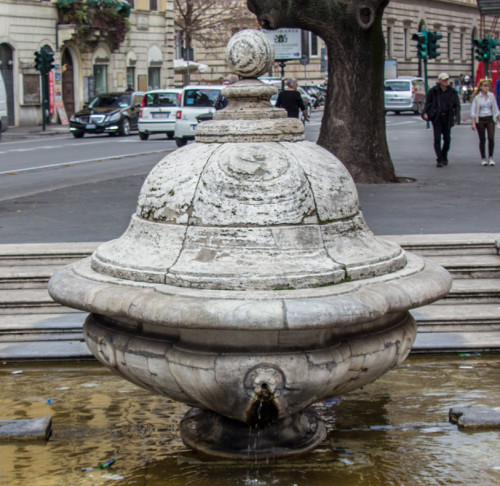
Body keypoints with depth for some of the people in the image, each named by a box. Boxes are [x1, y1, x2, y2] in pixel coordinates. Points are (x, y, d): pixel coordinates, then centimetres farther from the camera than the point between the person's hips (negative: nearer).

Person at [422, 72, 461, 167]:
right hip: (436, 118, -2)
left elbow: (457, 105, 3)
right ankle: (439, 160, -5)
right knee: (437, 139, -8)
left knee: (447, 139, 5)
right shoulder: (433, 91, -3)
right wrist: (425, 113, -10)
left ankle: (444, 157, 25)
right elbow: (428, 103, 7)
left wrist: (457, 117, -9)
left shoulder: (452, 92, 2)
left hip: (447, 118, 2)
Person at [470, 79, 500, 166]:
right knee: (482, 140, 3)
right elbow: (473, 111, -3)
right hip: (480, 120, -2)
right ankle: (483, 158, 15)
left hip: (490, 119, 2)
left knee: (491, 138, -10)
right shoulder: (476, 97, -3)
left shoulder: (491, 96, 5)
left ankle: (491, 158, 2)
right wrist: (473, 123, -10)